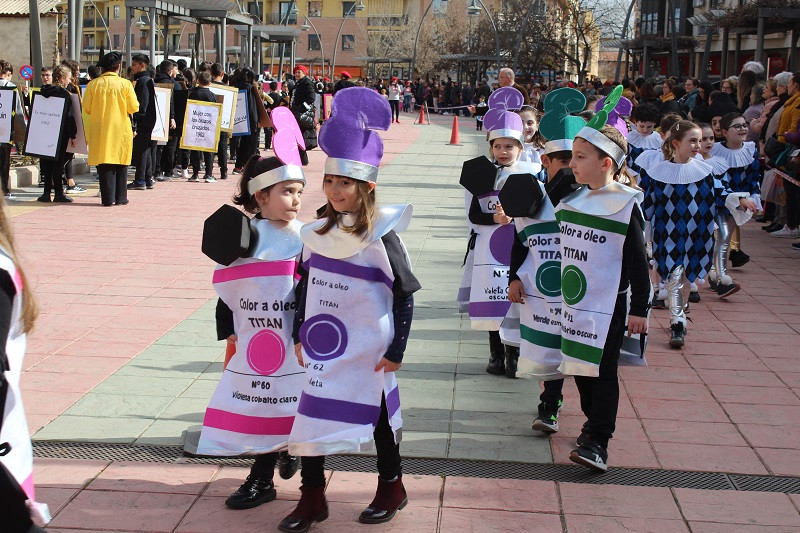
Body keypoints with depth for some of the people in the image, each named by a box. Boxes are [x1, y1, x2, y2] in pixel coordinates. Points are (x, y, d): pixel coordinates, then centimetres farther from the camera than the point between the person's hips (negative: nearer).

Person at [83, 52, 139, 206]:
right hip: (121, 130, -1)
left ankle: (108, 198, 3)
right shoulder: (125, 84, -6)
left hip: (100, 131, 1)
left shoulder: (93, 84, -3)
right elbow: (134, 108, -5)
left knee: (104, 165, 5)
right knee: (120, 164, 9)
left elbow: (87, 108, 1)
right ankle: (120, 198, 10)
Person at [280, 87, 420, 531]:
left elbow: (405, 294, -11)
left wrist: (396, 349, -11)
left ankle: (391, 487, 33)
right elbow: (305, 286, 11)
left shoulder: (381, 237, -13)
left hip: (367, 352, -5)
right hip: (323, 348, 5)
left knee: (376, 416, 10)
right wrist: (299, 335, 10)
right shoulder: (318, 233, 2)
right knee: (311, 415, 6)